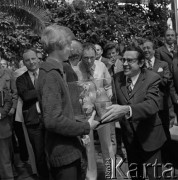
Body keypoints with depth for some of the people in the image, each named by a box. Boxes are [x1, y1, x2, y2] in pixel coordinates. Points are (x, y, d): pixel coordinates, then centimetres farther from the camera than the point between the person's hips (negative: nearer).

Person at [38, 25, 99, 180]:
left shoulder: (55, 70, 9)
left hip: (68, 147, 9)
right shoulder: (51, 74, -20)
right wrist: (85, 127, -17)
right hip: (63, 150, -9)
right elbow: (53, 120, -26)